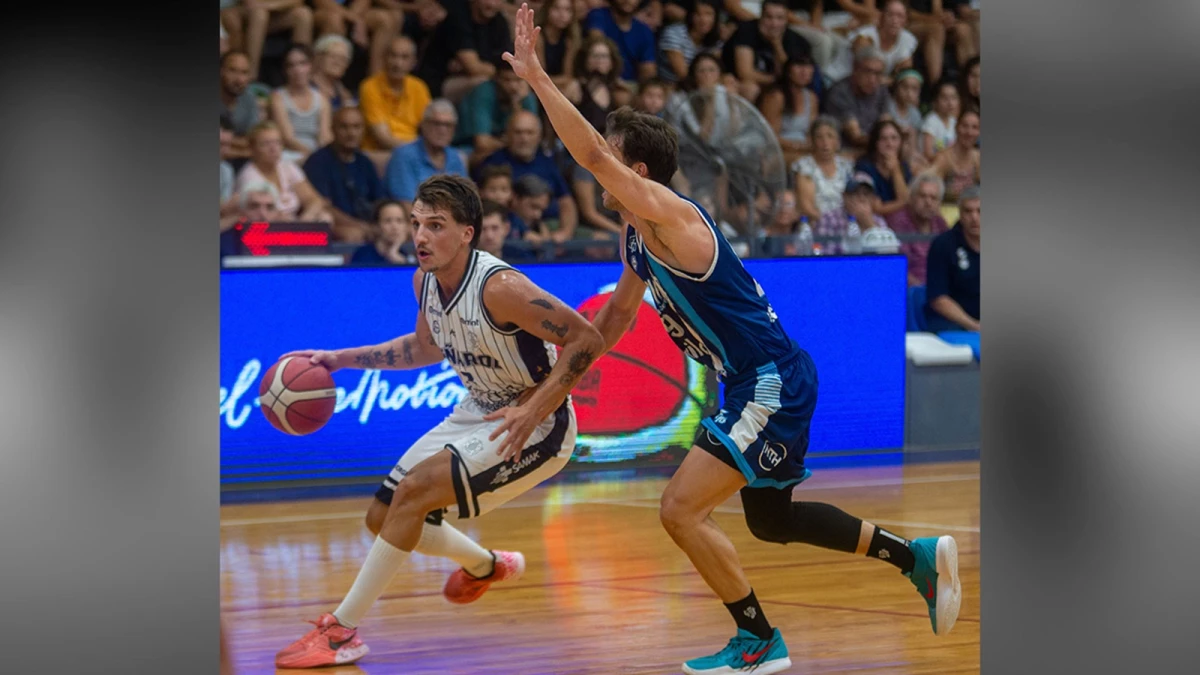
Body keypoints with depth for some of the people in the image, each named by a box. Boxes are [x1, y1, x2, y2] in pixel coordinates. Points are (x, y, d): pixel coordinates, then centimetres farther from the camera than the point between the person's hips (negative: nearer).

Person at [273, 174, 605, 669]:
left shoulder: (499, 287, -28)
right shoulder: (424, 280, -4)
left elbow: (586, 339, -26)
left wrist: (532, 412, -32)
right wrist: (341, 359, 11)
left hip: (536, 426, -9)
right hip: (477, 413, 9)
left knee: (414, 490, -23)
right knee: (383, 519, 9)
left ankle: (341, 630, -15)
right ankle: (485, 567, 40)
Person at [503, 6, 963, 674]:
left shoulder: (675, 217, -20)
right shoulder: (638, 237, 9)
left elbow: (592, 155, -33)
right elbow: (619, 311, 26)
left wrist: (537, 77, -35)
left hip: (773, 382, -11)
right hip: (756, 385, 11)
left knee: (681, 510, -12)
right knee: (771, 519, 22)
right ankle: (918, 556, 32)